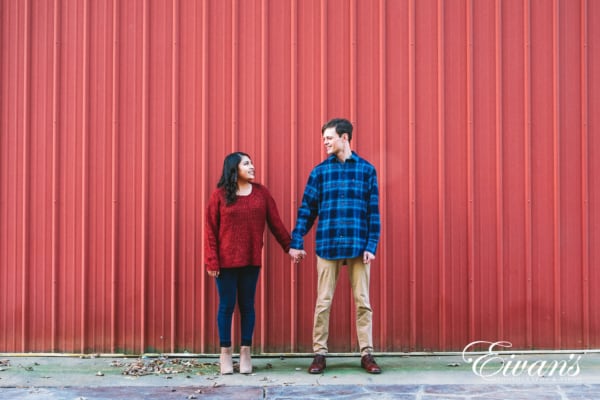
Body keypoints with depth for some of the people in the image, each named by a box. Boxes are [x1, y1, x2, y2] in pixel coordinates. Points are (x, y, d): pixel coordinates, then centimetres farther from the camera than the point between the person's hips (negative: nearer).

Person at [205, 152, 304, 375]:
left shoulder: (261, 193, 5)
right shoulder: (220, 195, -3)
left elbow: (275, 223, 9)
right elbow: (211, 230, -4)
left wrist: (289, 246, 6)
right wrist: (212, 262, -9)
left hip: (251, 260, 2)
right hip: (226, 261, -2)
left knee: (247, 305, 8)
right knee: (227, 305, 4)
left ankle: (245, 353, 16)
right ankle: (225, 353, 13)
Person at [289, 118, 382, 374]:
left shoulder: (366, 169, 3)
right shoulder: (319, 171, 5)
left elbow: (373, 211, 2)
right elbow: (307, 209, 6)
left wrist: (371, 245, -5)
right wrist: (296, 242, 1)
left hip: (358, 246, 0)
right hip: (327, 245, 1)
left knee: (363, 302, 4)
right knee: (323, 302, 4)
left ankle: (366, 354, 13)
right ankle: (319, 354, 12)